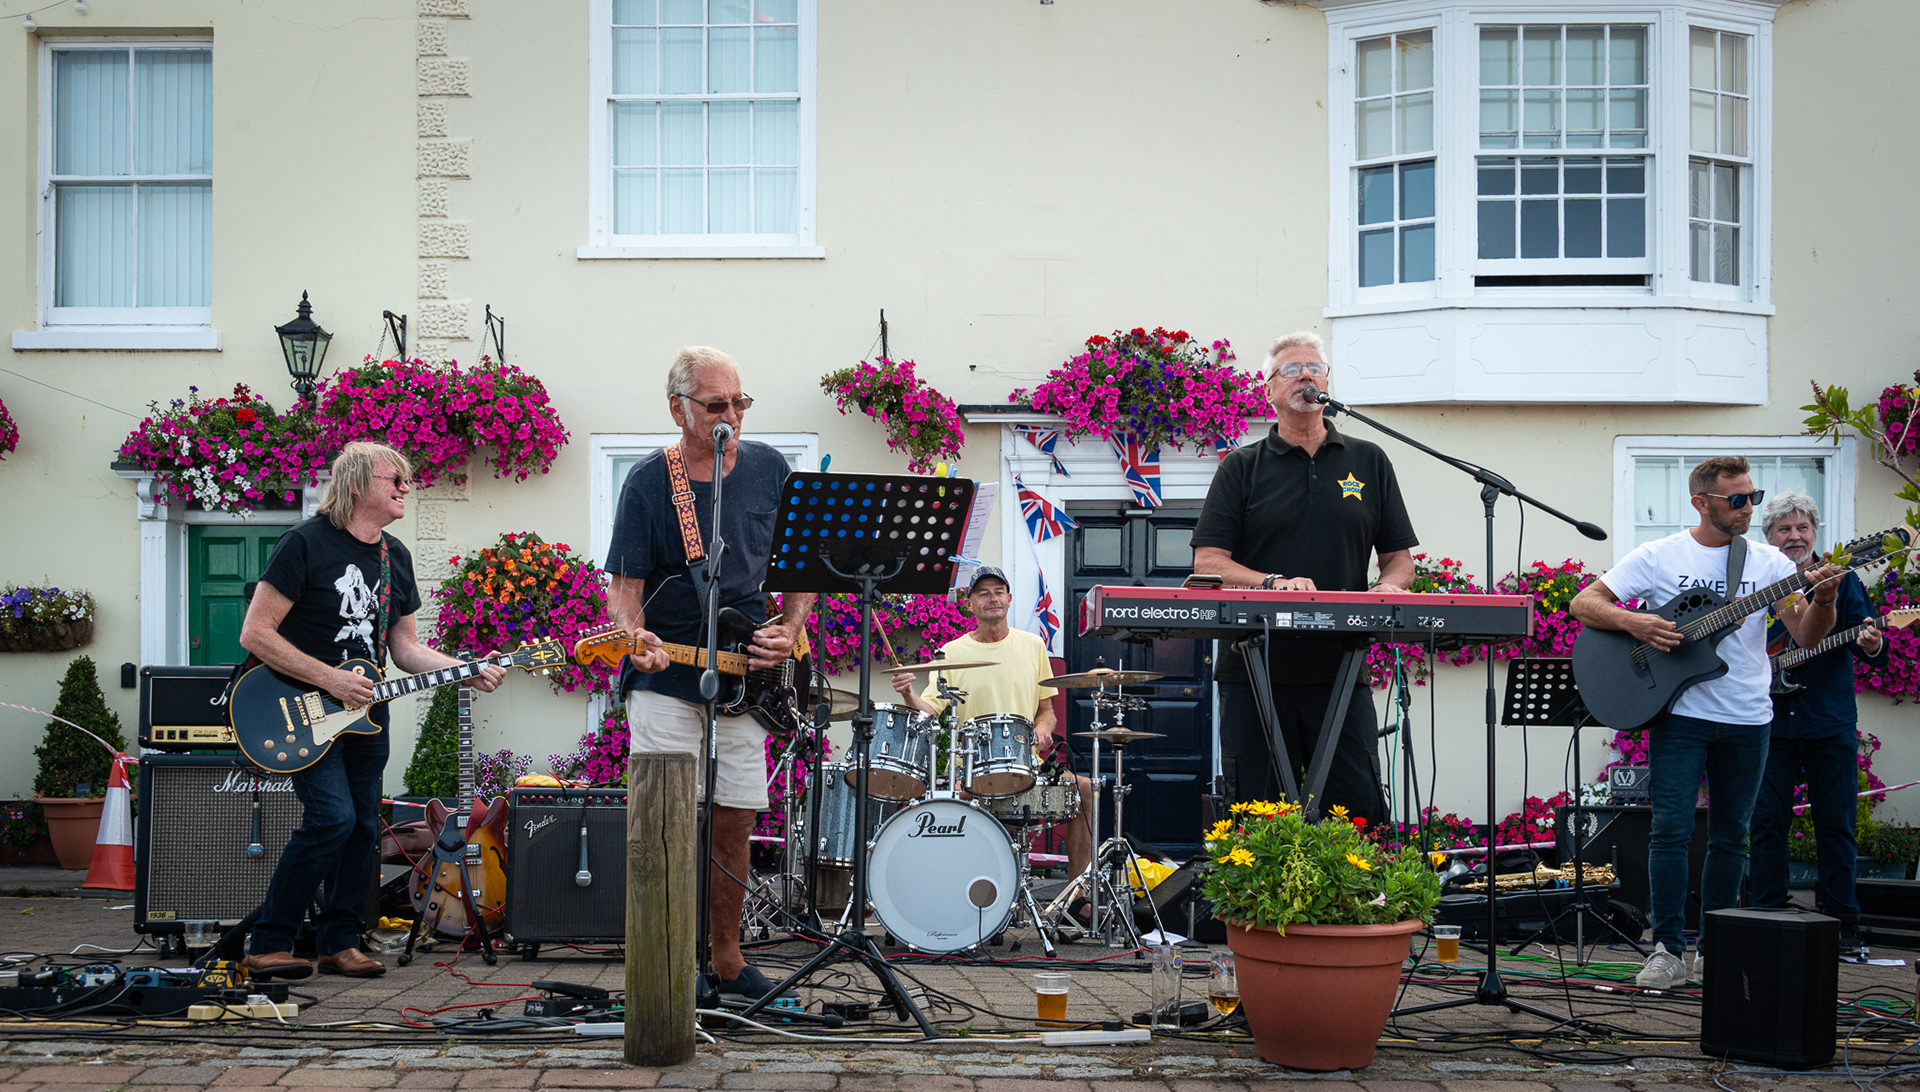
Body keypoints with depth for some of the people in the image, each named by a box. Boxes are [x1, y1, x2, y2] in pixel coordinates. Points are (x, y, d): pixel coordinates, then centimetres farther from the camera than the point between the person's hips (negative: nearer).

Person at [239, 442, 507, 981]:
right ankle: (268, 944, -7)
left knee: (364, 827, 7)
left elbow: (404, 648, 15)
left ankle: (340, 942, 21)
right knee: (333, 818, -18)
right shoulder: (307, 543, -12)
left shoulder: (396, 556, 11)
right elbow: (255, 633, -15)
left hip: (365, 713, 7)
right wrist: (329, 679, -19)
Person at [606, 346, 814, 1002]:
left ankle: (727, 959, 20)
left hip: (745, 676, 4)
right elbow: (625, 583, -6)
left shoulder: (768, 468, 5)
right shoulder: (648, 481, -5)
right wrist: (636, 638, -26)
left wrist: (790, 630, -5)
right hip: (665, 677, -4)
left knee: (734, 821, 8)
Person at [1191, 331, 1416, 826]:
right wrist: (1275, 583, -17)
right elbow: (1208, 562, -1)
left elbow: (1399, 558, 15)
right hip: (1255, 670, -1)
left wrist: (1384, 591, -8)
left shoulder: (1369, 462, 14)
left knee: (1361, 812, -5)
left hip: (1341, 670, 1)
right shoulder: (1243, 468, 8)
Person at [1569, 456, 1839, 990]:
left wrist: (1823, 601, -23)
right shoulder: (1658, 556, -1)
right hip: (1680, 712, -3)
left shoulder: (1768, 561, 5)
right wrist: (1632, 622, -20)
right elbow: (1583, 604, -2)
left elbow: (1806, 635, -2)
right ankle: (1668, 950, -5)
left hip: (1747, 720, 3)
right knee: (1671, 830, -9)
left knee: (1729, 837, 9)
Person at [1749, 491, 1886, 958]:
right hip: (1770, 722, 1)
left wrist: (1872, 646, -28)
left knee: (1836, 825, 2)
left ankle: (1842, 923, 11)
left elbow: (1865, 634, -6)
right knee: (1767, 823, 2)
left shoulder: (1841, 579, 5)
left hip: (1831, 723, -1)